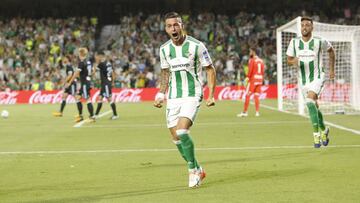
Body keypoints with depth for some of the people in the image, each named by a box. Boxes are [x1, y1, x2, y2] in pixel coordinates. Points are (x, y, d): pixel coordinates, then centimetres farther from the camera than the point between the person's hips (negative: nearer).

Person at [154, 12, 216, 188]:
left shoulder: (197, 46, -9)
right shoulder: (164, 49, 4)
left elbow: (210, 70, 0)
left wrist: (211, 95, -7)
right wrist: (161, 95, 10)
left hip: (192, 96, -5)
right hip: (173, 98, 5)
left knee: (181, 131, -23)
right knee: (176, 138, 3)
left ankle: (193, 170, -6)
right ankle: (198, 170, 22)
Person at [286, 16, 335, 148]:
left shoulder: (319, 41, -10)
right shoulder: (294, 42, -2)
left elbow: (331, 51, 10)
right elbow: (288, 60, 6)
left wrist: (332, 70, 12)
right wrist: (294, 61, -18)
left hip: (317, 77, -4)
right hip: (303, 80, 4)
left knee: (310, 101, -27)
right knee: (314, 107, 14)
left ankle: (317, 135, -24)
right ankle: (324, 130, 40)